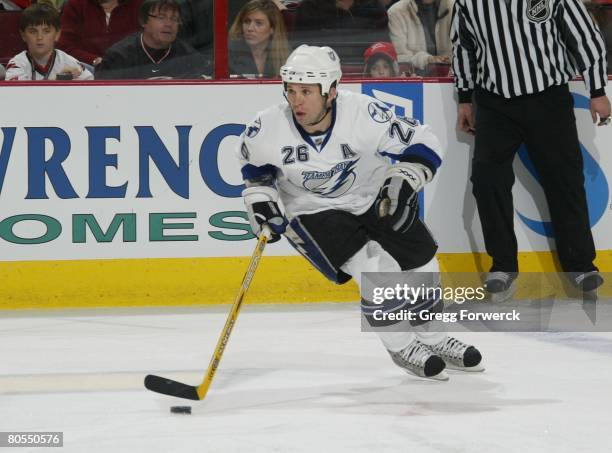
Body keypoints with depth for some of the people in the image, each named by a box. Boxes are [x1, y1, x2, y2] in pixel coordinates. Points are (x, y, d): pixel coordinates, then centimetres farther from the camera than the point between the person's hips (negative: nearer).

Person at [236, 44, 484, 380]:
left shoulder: (363, 113, -28)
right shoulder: (269, 128, -22)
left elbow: (422, 144, -19)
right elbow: (254, 163, 3)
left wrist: (403, 181, -32)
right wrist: (260, 199, -7)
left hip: (373, 200, 2)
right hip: (312, 212, -2)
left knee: (420, 265, 5)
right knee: (377, 269, -23)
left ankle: (434, 340, 33)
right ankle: (402, 348, -3)